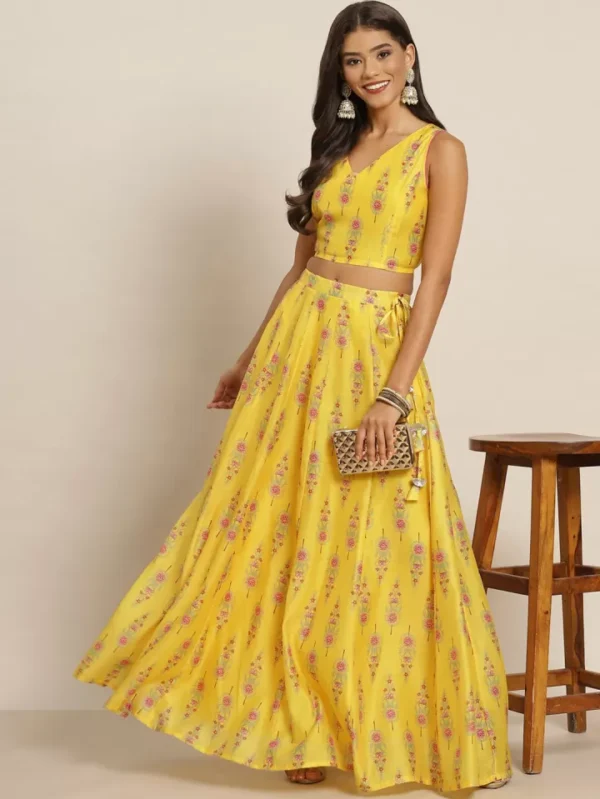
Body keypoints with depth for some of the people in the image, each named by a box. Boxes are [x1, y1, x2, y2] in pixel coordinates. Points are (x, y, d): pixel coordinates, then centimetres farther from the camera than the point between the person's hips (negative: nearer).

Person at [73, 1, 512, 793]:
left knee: (367, 542, 0)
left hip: (375, 350, -5)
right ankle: (300, 719, 20)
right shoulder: (338, 149, 14)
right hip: (297, 342, 6)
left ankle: (377, 727, 16)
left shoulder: (440, 151, -3)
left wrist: (394, 393, -19)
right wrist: (250, 358, 18)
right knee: (278, 529, 6)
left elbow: (436, 277, -11)